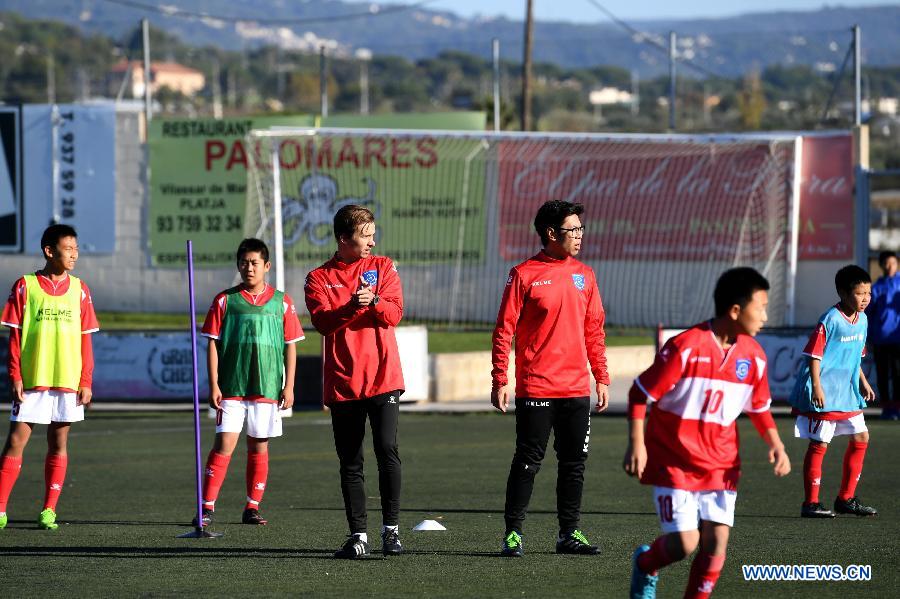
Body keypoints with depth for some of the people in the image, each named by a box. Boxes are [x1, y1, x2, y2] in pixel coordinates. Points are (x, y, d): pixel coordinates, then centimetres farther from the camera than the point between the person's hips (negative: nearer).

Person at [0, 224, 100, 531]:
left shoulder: (79, 289, 7)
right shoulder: (25, 286, 0)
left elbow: (85, 340, 9)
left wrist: (86, 382, 2)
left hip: (68, 380, 2)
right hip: (32, 380, -2)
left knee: (59, 444, 4)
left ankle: (49, 511, 9)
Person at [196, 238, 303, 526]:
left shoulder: (281, 302, 6)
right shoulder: (225, 300, 3)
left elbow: (290, 346, 8)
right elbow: (213, 344, 3)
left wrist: (289, 386, 2)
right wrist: (214, 385, -4)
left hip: (267, 388, 2)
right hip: (231, 387, -2)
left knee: (259, 448, 5)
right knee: (224, 444, -9)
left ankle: (252, 508, 13)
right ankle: (207, 507, -8)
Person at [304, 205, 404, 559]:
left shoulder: (382, 267, 10)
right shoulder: (319, 278, 6)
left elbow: (394, 314, -2)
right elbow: (321, 321, -9)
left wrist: (373, 301, -22)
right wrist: (350, 307, -26)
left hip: (382, 378, 0)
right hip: (343, 382, 0)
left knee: (387, 450, -12)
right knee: (350, 463, 3)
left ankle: (391, 529, -4)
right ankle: (358, 535, 9)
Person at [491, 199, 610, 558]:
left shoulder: (584, 275, 11)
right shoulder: (525, 274, -5)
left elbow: (594, 330, 17)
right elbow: (504, 330, -5)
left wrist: (602, 378, 13)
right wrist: (500, 381, -10)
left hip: (577, 390, 5)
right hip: (535, 390, -5)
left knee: (574, 463, 7)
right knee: (528, 461, -3)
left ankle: (569, 533, 14)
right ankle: (513, 532, 3)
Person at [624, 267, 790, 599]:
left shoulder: (753, 355, 0)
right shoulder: (686, 347, -19)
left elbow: (759, 407, 15)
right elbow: (640, 393, -12)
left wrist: (775, 443, -2)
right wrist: (637, 444, -19)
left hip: (720, 464, 5)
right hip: (674, 461, -5)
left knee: (717, 541, -7)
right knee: (685, 542, -9)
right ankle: (645, 564, 25)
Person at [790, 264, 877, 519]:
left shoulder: (862, 320, 9)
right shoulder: (830, 320, -16)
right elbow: (814, 355, -17)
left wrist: (863, 383, 21)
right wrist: (816, 387, -23)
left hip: (848, 393, 9)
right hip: (824, 395, -9)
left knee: (861, 438, 9)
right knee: (819, 444, -4)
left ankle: (846, 498, 19)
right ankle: (811, 503, 2)